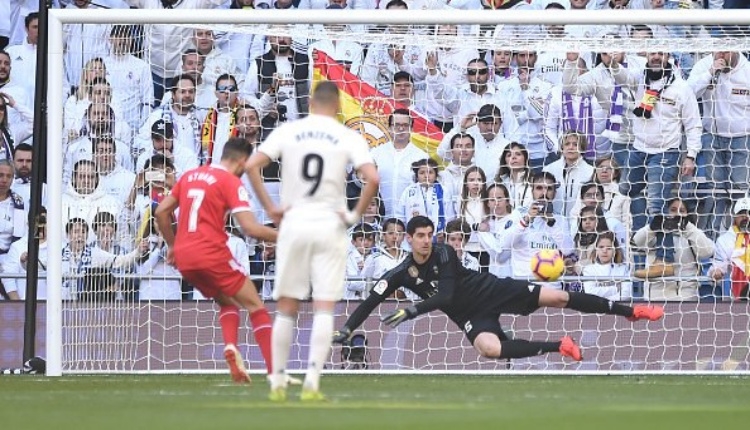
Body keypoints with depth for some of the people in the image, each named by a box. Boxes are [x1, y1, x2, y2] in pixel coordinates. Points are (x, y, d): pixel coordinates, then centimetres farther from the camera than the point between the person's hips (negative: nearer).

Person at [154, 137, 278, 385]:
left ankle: (230, 346, -6)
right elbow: (250, 228, -13)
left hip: (184, 259, 7)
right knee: (254, 305, 2)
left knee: (227, 302, 23)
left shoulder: (190, 176, 16)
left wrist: (172, 244, 28)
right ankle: (275, 371, -8)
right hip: (212, 254, -6)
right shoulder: (231, 182, -4)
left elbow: (161, 212, 18)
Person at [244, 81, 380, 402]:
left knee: (286, 307, 10)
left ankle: (277, 382, 11)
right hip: (330, 226, -1)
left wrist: (269, 208, 0)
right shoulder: (348, 137, -1)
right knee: (324, 308, 0)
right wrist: (355, 215, -2)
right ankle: (312, 382, -9)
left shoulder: (287, 131, 2)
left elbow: (251, 165, -6)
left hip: (293, 223, 1)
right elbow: (372, 178, -13)